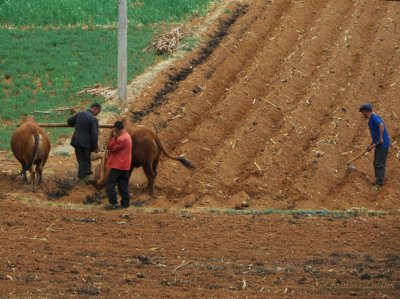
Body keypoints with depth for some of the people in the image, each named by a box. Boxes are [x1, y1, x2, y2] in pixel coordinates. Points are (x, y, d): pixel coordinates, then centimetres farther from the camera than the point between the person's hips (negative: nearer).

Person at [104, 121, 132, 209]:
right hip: (125, 166, 10)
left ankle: (113, 202, -13)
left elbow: (112, 148, -15)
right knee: (123, 184, 11)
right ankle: (125, 203, 10)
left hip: (118, 165, -10)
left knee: (110, 183, -7)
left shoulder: (122, 138, -19)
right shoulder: (127, 136, 13)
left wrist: (113, 137, -11)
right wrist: (115, 137, 5)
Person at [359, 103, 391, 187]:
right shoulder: (372, 119, 17)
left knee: (380, 164, -5)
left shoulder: (374, 117, -14)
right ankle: (378, 180, 24)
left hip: (383, 144, -10)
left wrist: (381, 138, -33)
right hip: (379, 144, 10)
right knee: (376, 163, 16)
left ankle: (380, 182, 0)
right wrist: (371, 145, 19)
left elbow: (381, 125, -35)